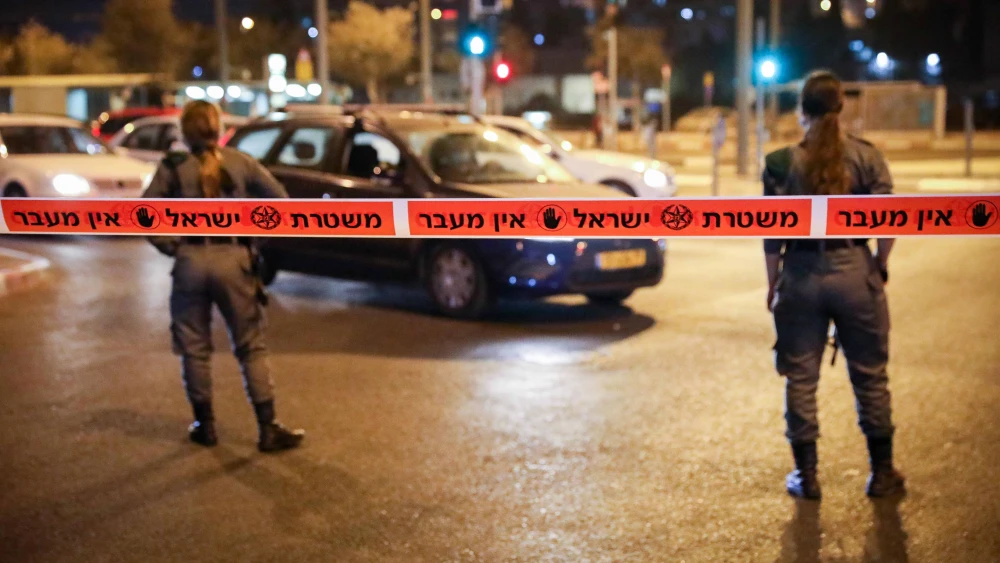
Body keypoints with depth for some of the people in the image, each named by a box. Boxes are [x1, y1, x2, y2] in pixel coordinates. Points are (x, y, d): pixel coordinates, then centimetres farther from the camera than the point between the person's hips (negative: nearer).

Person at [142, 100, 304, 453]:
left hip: (191, 261, 0)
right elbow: (280, 199, 1)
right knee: (251, 347, 8)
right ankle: (268, 429, 6)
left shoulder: (173, 168, 1)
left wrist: (172, 246, 3)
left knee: (194, 348, 14)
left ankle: (205, 426, 22)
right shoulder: (240, 162, 4)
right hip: (233, 259, 0)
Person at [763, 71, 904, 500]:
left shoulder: (782, 163, -5)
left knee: (800, 378, 10)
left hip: (801, 275, 0)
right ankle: (882, 472, 23)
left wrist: (772, 283, 6)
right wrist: (880, 265, 9)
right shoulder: (867, 157, -4)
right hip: (854, 270, 1)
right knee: (870, 375, 13)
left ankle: (806, 475, 16)